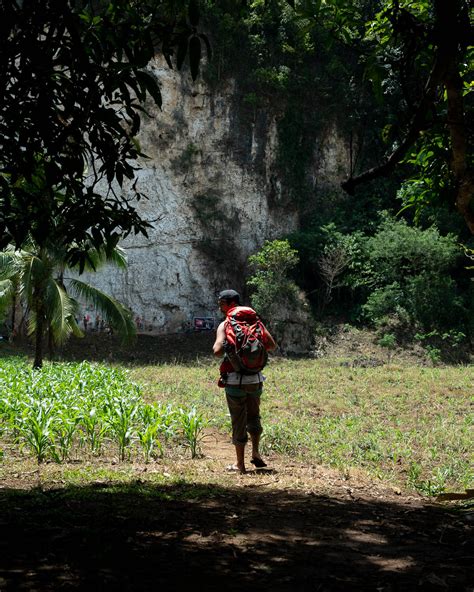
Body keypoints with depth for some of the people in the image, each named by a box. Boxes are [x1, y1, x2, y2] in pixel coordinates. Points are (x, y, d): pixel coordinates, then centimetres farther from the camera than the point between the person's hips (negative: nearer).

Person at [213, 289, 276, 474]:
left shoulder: (225, 325, -8)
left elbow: (218, 351, -21)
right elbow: (272, 345, 4)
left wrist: (216, 346, 0)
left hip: (235, 380, -4)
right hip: (255, 379, 4)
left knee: (238, 421, 5)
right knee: (253, 416, 23)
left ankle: (240, 464, 9)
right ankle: (256, 452, 11)